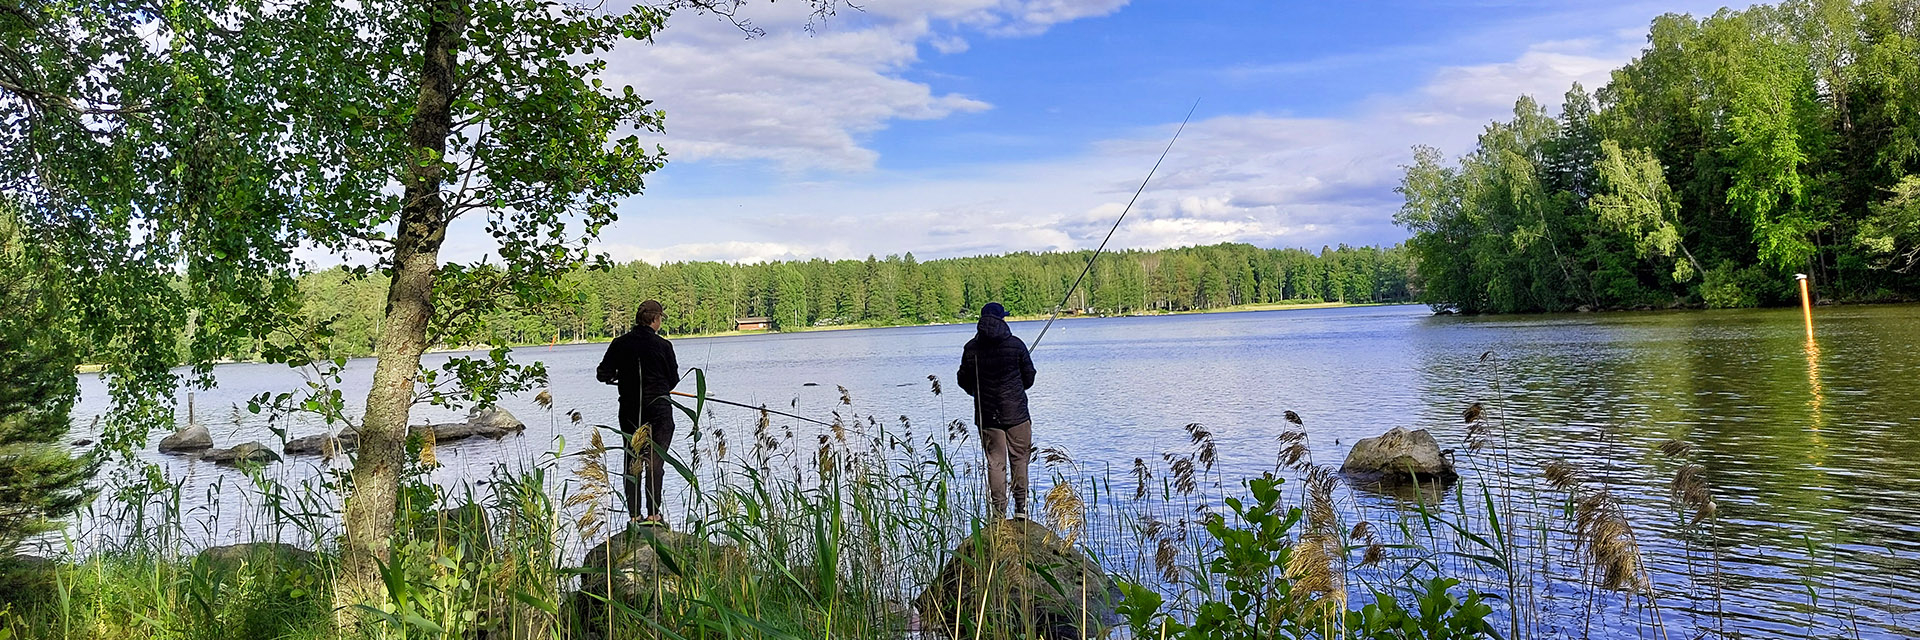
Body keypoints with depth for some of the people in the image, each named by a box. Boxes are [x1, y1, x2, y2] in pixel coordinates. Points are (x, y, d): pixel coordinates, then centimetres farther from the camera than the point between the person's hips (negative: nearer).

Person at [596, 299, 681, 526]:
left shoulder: (620, 344, 0)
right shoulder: (663, 345, -8)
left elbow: (603, 375, -2)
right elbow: (674, 379, -1)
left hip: (629, 410, 3)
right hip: (658, 409, -3)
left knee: (632, 461, 11)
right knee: (655, 461, -1)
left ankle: (634, 515, 10)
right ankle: (653, 515, -4)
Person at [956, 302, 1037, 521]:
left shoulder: (971, 348, -1)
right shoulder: (1016, 345, -5)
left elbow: (963, 380, 7)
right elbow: (1029, 377, 2)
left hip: (986, 414, 2)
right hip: (1016, 412, -1)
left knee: (995, 462, 5)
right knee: (1019, 458, 8)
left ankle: (999, 512, 5)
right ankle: (1021, 507, 7)